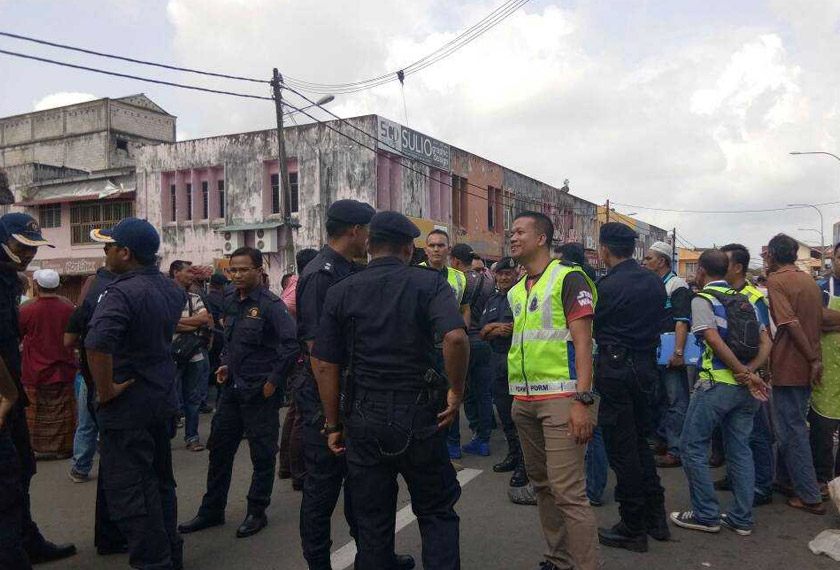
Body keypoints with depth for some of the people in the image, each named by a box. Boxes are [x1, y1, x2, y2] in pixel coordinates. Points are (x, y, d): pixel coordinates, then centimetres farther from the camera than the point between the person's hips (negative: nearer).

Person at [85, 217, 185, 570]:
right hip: (164, 401, 9)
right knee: (160, 481, 21)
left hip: (128, 408, -8)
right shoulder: (170, 288, 4)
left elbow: (97, 342, -37)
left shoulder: (121, 292, -21)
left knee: (129, 494, 2)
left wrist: (105, 391, -24)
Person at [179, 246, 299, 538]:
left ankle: (257, 512, 21)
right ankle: (212, 510, 29)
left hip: (260, 391, -7)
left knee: (262, 454, 6)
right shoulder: (230, 300, 8)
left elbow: (293, 343, -23)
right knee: (219, 448, 15)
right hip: (233, 387, 8)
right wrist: (226, 364, 10)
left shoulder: (270, 304, -15)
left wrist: (274, 381, -19)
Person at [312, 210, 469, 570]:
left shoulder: (341, 291, 2)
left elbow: (324, 365, 0)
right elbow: (456, 337, -24)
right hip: (419, 416, -2)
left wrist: (333, 424, 9)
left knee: (372, 521, 15)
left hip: (363, 418, 2)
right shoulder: (429, 283, -6)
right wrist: (457, 391, -10)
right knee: (437, 513, 16)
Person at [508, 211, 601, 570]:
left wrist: (583, 400, -20)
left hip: (561, 397, -8)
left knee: (567, 491, -10)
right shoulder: (516, 291, 16)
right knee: (542, 485, 15)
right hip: (524, 400, 8)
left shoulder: (568, 279, -6)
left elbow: (583, 342, -12)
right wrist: (517, 397, 17)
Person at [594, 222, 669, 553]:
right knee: (639, 440, 20)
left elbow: (589, 328, -6)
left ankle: (633, 529, 13)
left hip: (615, 368, -8)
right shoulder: (655, 282, 6)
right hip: (645, 365, 8)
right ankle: (655, 516, 27)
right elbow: (658, 322, 13)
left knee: (621, 448, 2)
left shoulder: (608, 286, -16)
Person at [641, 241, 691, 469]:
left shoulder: (677, 285, -8)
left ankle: (676, 450, 0)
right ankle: (663, 440, 28)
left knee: (676, 401, -4)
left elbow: (682, 321, -17)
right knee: (657, 399, 16)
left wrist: (678, 352, -24)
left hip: (671, 353, -9)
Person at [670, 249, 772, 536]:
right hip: (745, 387, 7)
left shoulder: (702, 299, -7)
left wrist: (745, 374, -15)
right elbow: (765, 342, 5)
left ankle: (706, 515, 9)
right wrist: (750, 371, -7)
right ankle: (741, 518, 19)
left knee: (694, 447, 5)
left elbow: (715, 341, -18)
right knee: (739, 449, 14)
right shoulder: (746, 299, 13)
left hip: (717, 383, -7)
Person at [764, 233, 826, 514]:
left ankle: (810, 497, 6)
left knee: (792, 430, 1)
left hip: (789, 367, -8)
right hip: (808, 367, 8)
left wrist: (813, 359, -18)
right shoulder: (810, 280, 11)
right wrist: (815, 358, 16)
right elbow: (820, 320, 14)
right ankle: (785, 478, 31)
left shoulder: (776, 281, -13)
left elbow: (791, 323, -22)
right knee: (791, 425, 20)